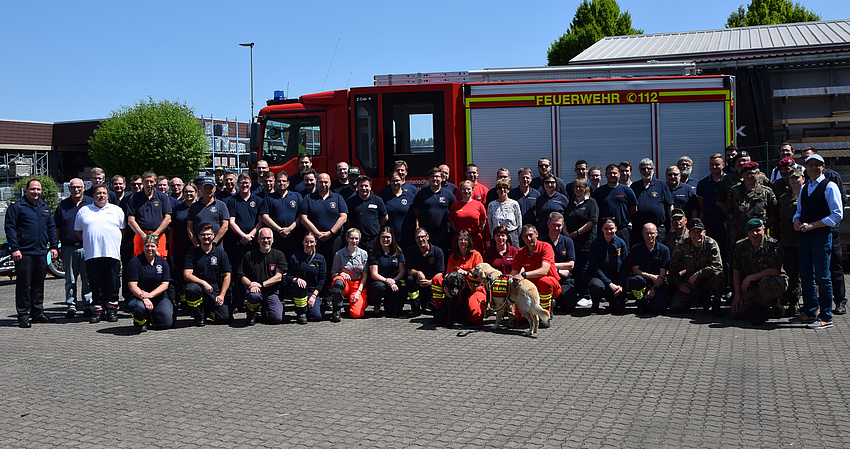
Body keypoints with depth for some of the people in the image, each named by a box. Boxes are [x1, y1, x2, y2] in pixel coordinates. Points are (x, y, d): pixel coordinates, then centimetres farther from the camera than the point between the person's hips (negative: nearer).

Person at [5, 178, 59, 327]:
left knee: (39, 284, 10)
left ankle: (37, 313, 19)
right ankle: (23, 315, 4)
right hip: (24, 253, -6)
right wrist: (14, 248, -13)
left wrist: (53, 246, 13)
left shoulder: (45, 207, 16)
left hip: (41, 252, 6)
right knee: (23, 284, -3)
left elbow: (51, 227, 21)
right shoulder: (16, 206, -2)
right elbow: (9, 227, -6)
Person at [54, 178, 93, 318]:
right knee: (70, 279, 6)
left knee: (87, 278, 2)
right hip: (68, 247, 1)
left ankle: (87, 305, 10)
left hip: (87, 247, -1)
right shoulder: (63, 205, 9)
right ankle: (71, 305, 14)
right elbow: (56, 227, 12)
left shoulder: (91, 203, 6)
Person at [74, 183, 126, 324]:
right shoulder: (83, 211, 14)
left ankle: (112, 310, 8)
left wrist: (115, 243, 5)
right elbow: (78, 230, 18)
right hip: (92, 254, 1)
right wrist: (88, 242, 8)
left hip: (112, 254, -1)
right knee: (95, 285, 2)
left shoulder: (116, 210, 12)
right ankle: (97, 310, 8)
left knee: (112, 284, 0)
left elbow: (123, 229, 14)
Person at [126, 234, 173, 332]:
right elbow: (132, 286, -12)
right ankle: (140, 322, 0)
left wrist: (150, 295, -18)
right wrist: (144, 298, -29)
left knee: (167, 323, -17)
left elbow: (164, 285, 0)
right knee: (139, 307, -39)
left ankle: (151, 317, 20)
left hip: (159, 296, 3)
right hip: (139, 296, -3)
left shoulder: (162, 262, 6)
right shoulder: (135, 262, -4)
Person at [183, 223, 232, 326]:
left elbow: (227, 276, 2)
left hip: (216, 290, 1)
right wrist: (203, 283, -24)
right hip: (198, 286, -1)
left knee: (225, 318, -18)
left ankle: (207, 311, 18)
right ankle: (199, 316, -8)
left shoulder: (220, 253, 5)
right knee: (191, 288, -37)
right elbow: (187, 275, -9)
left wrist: (222, 295, -10)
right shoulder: (192, 253, 2)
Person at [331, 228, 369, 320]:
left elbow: (365, 275, 1)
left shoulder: (363, 254, 1)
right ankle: (337, 311, -26)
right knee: (338, 280, -38)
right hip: (344, 285, 0)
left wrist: (359, 292, -9)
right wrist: (341, 274, -20)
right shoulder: (339, 254, -2)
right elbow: (333, 273, 3)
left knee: (356, 314, -22)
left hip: (359, 285, 0)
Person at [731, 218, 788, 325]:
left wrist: (751, 278, -23)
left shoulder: (773, 245, -14)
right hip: (752, 288, 5)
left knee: (766, 281, -40)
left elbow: (774, 271, -22)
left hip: (776, 282, -5)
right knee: (737, 312, -9)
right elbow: (736, 272, 4)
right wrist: (737, 295, -2)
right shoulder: (740, 246, 1)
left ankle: (761, 310, -11)